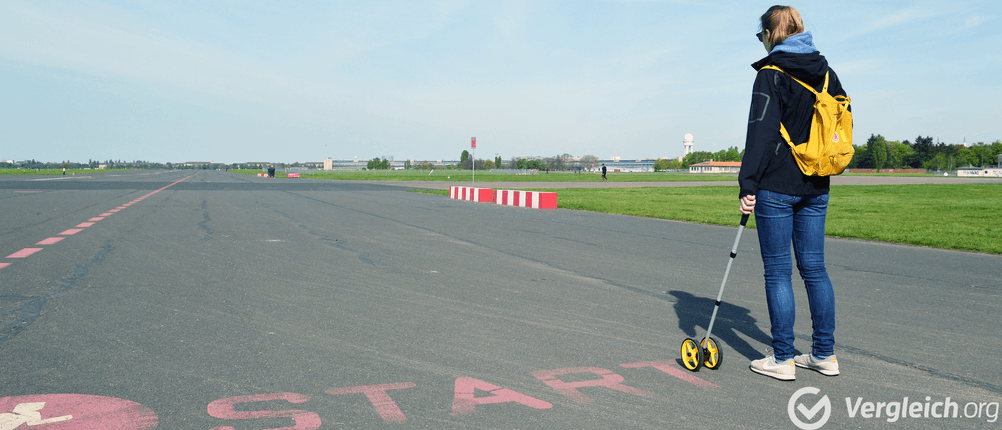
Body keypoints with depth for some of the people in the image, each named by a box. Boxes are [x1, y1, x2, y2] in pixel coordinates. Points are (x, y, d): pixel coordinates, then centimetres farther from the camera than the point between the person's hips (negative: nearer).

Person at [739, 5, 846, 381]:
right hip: (816, 188, 7)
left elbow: (761, 133, -17)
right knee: (814, 268, 12)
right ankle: (824, 355, 19)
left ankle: (783, 359, 7)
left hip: (777, 187, -7)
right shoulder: (826, 73, 12)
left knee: (778, 271, 0)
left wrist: (748, 185, -17)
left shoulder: (771, 75, -9)